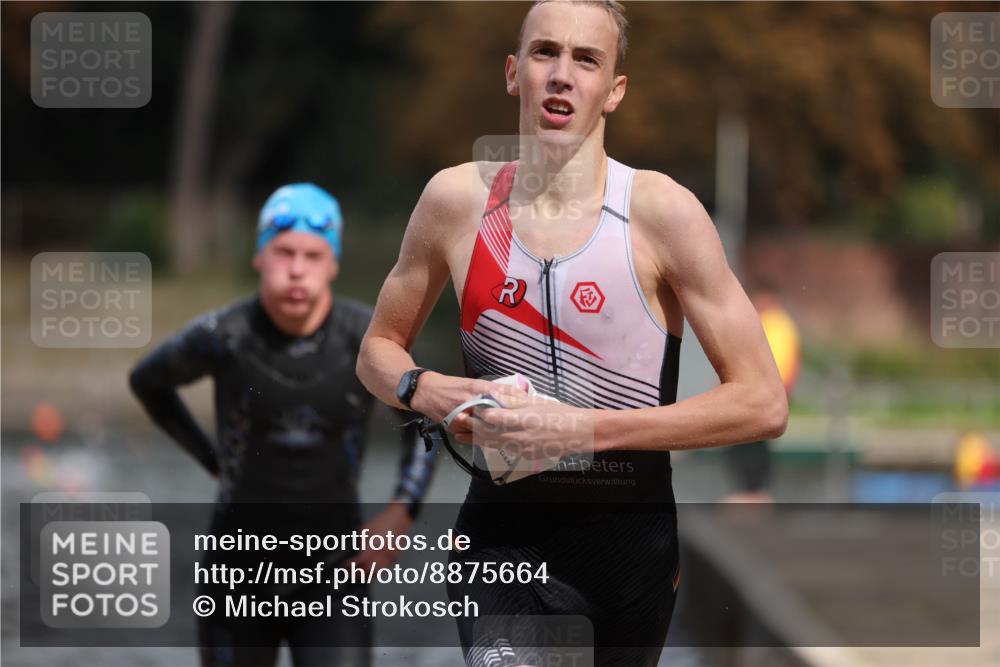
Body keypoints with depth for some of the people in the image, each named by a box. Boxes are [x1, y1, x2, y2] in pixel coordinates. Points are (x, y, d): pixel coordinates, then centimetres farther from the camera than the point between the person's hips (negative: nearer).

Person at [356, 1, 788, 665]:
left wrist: (588, 429, -19)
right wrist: (426, 391, -8)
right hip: (500, 528, 1)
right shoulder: (458, 198, 1)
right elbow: (378, 352, 16)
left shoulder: (661, 211, -8)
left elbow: (763, 403, -12)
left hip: (627, 534, -1)